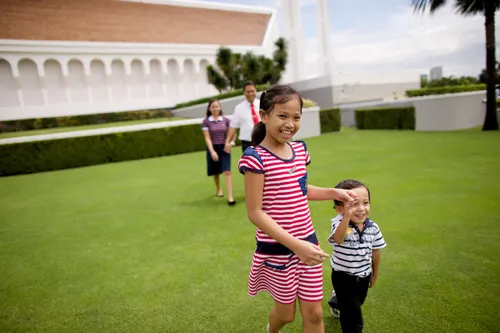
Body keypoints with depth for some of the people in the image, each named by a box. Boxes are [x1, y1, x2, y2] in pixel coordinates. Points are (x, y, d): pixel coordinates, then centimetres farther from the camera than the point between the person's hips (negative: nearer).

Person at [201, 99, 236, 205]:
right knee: (215, 172, 16)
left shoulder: (225, 120, 1)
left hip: (224, 148, 0)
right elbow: (207, 138, -9)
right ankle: (219, 189, 42)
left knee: (227, 172, -11)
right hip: (213, 148, 0)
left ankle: (230, 197, -11)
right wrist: (212, 151, -19)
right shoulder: (206, 121, -5)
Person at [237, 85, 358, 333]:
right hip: (277, 249, -5)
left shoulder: (300, 149, 1)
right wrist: (295, 244, -25)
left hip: (307, 242, 5)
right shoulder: (255, 157, -20)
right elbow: (255, 212, -20)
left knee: (314, 313, 14)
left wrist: (333, 192, 3)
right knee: (286, 311, 18)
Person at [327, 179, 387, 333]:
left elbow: (375, 252, 3)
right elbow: (338, 239, -52)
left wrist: (375, 275, 14)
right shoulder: (340, 223, -29)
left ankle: (337, 302, 60)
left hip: (363, 276, 6)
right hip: (343, 276, -5)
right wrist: (347, 216, -68)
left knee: (358, 303, 29)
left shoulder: (373, 228, -12)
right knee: (353, 315, -2)